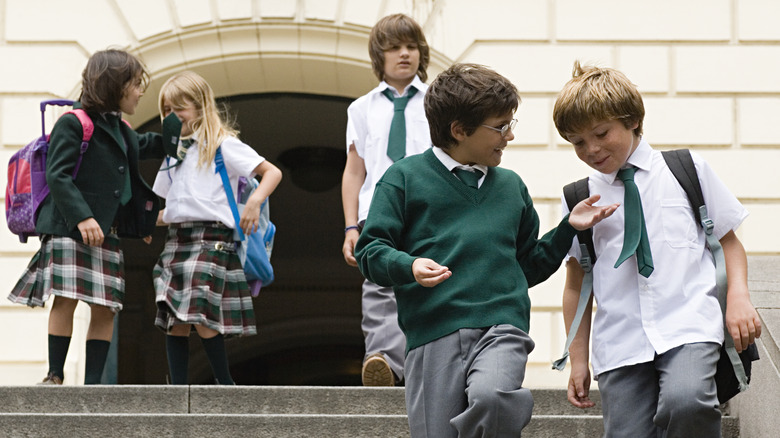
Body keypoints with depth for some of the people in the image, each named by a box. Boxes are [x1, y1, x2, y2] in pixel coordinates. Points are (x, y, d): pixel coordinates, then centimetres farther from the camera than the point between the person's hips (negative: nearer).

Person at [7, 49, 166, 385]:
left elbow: (148, 146, 41)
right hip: (70, 229, -8)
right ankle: (55, 375, -1)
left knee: (105, 308, 0)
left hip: (106, 231, 8)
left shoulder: (120, 130, 20)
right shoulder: (73, 123, -6)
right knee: (66, 299, -12)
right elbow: (57, 175, -14)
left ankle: (92, 383, 2)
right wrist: (81, 217, -24)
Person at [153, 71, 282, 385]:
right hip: (176, 238, 7)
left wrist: (254, 201, -20)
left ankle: (226, 385, -4)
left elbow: (273, 172, -4)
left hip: (211, 236, -7)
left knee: (202, 318, -17)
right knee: (174, 320, -1)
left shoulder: (223, 145, 1)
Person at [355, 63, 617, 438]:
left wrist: (569, 228, 16)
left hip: (502, 326, 1)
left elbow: (529, 266, 28)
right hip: (433, 332, -1)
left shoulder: (511, 186, 22)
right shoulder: (406, 178, 8)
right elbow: (370, 250, 3)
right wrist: (409, 267, -16)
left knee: (491, 398, -31)